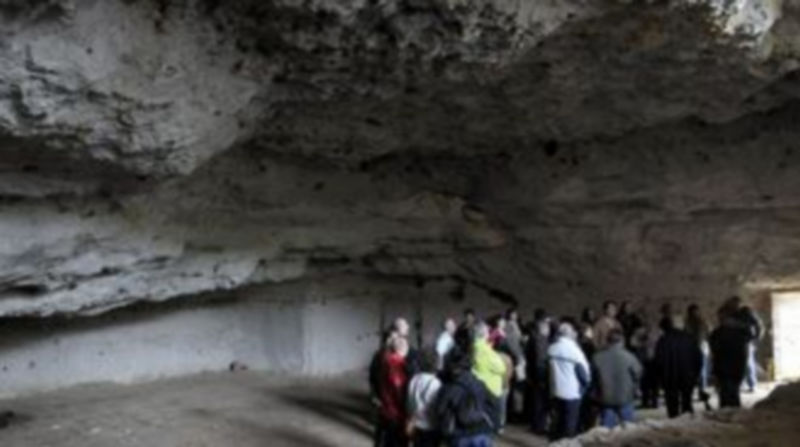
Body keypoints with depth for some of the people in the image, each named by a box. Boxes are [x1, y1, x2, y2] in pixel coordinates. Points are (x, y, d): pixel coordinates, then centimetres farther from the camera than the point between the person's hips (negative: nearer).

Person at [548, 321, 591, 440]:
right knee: (570, 424, 3)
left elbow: (549, 366, 7)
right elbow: (583, 370, -11)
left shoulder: (551, 348, 2)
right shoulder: (573, 349, -16)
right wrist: (587, 384, 7)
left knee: (559, 421, 16)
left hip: (556, 391, 6)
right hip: (572, 392, -6)